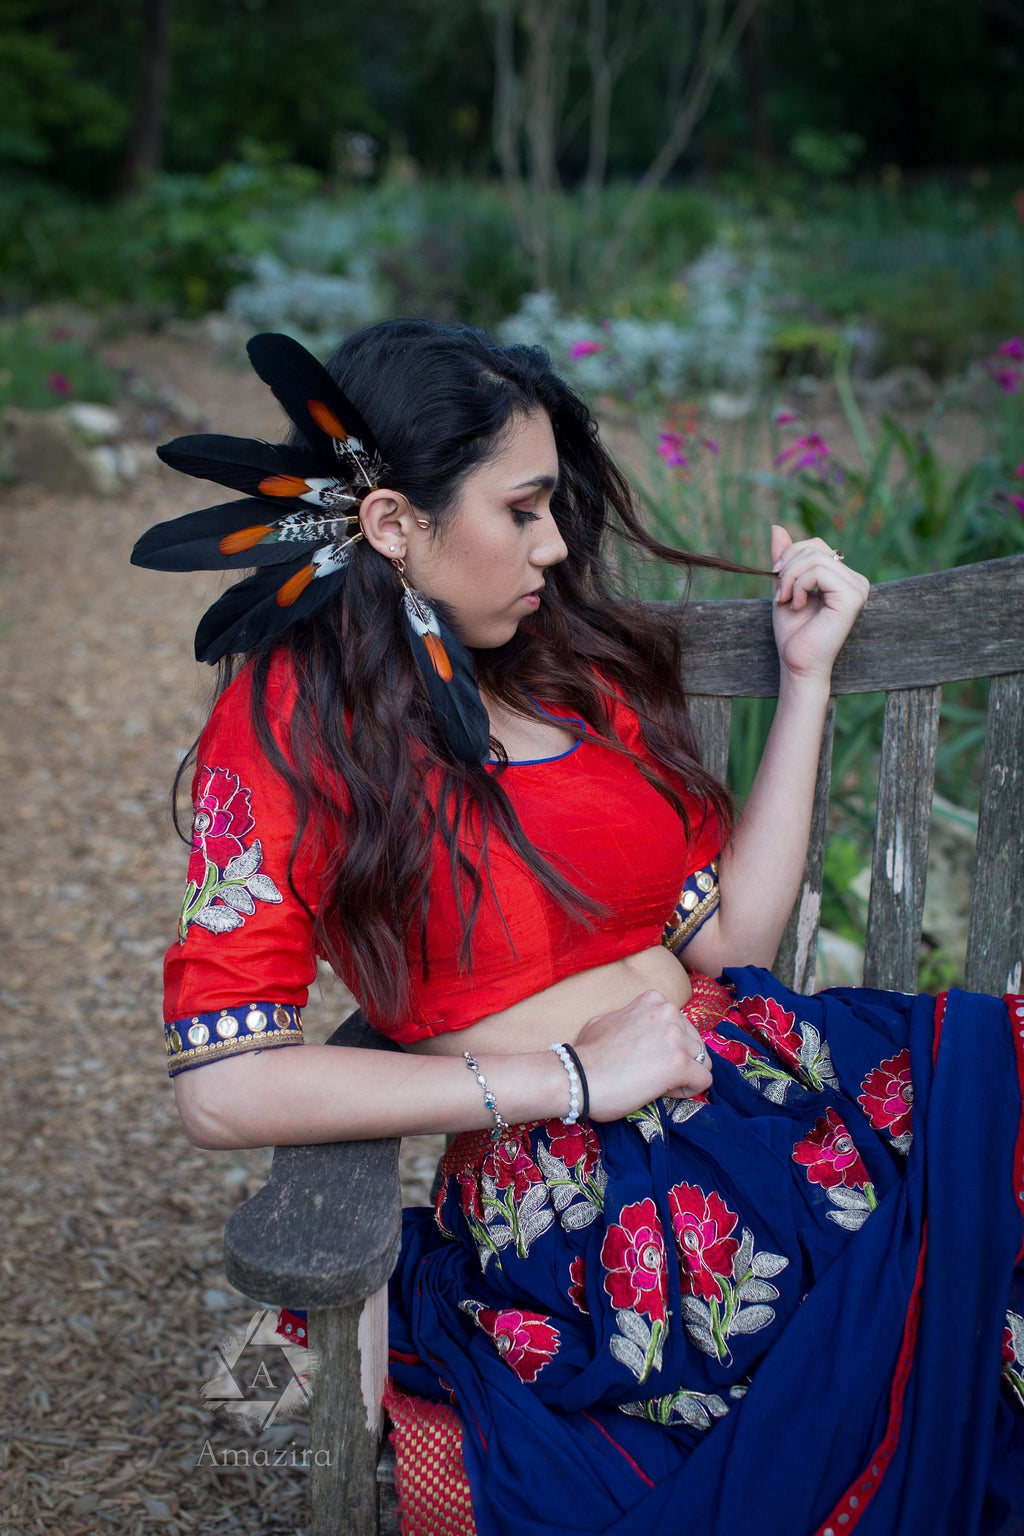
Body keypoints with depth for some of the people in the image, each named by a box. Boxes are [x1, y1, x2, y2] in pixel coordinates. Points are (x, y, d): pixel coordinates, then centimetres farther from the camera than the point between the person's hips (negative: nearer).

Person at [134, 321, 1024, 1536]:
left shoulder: (578, 668, 16)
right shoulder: (289, 728, -2)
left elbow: (726, 935, 12)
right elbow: (222, 1085, -11)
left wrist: (806, 673, 13)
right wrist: (572, 1080, -13)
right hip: (588, 1197, -6)